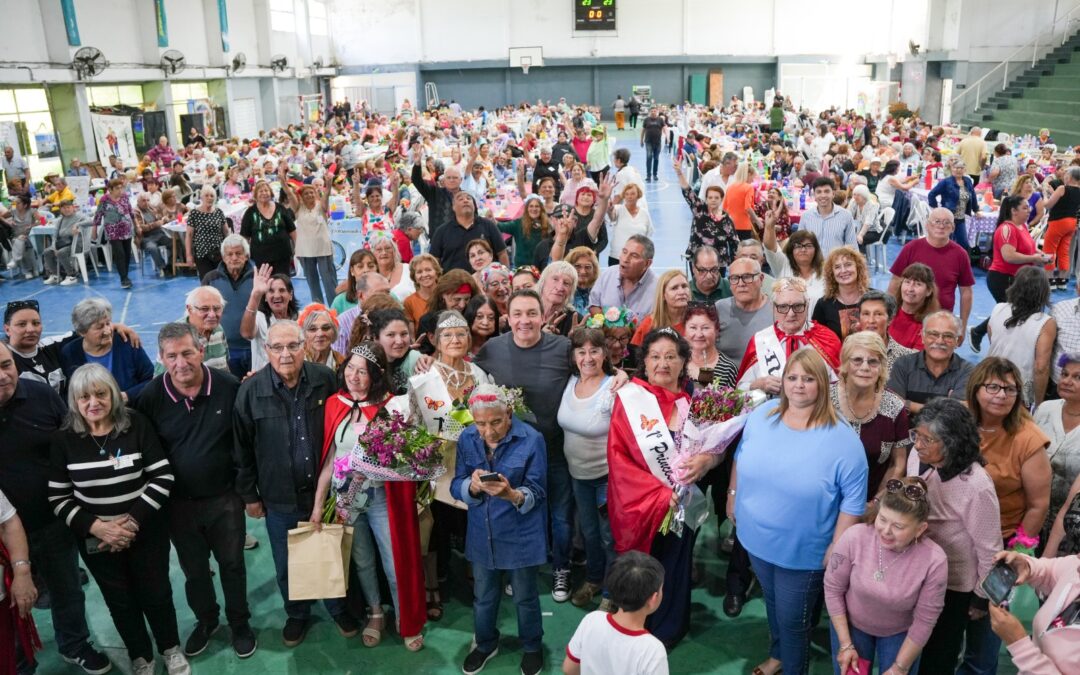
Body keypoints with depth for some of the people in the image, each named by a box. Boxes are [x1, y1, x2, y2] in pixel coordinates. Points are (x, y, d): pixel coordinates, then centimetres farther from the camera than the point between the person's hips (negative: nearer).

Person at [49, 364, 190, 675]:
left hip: (147, 531, -1)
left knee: (156, 593, 12)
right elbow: (59, 499, -4)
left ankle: (171, 649, 39)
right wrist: (95, 526, -17)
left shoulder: (137, 425, -12)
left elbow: (163, 476, -12)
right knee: (121, 601, 16)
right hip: (96, 539, 1)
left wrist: (134, 519, -19)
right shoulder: (63, 439, -8)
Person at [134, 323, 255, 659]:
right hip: (179, 503, 1)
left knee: (232, 564, 15)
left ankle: (240, 623, 37)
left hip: (224, 498, -1)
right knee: (194, 569, 20)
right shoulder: (150, 397, -12)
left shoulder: (229, 387, -14)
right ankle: (205, 620, 45)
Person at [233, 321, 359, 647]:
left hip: (324, 489, 0)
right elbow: (242, 448, -4)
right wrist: (249, 494, 0)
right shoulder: (251, 390, -11)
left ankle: (337, 607, 42)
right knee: (286, 564, 17)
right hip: (279, 497, 0)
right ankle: (297, 614, 42)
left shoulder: (325, 379, -10)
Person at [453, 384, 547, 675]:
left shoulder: (531, 439, -19)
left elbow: (537, 494, -17)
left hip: (521, 535, -3)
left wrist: (512, 494, -37)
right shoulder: (466, 439, -7)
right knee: (483, 596, 21)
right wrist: (472, 486, -29)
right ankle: (485, 644, 48)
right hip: (482, 534, 3)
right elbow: (457, 487, -6)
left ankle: (532, 647, 43)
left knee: (524, 597, 16)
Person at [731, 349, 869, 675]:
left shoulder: (843, 439, -21)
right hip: (756, 539, 5)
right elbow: (741, 456, 8)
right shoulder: (761, 415, -9)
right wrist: (733, 495, 11)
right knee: (772, 603, 28)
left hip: (803, 552, -4)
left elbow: (854, 499, -15)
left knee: (793, 621, 14)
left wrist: (837, 547, -14)